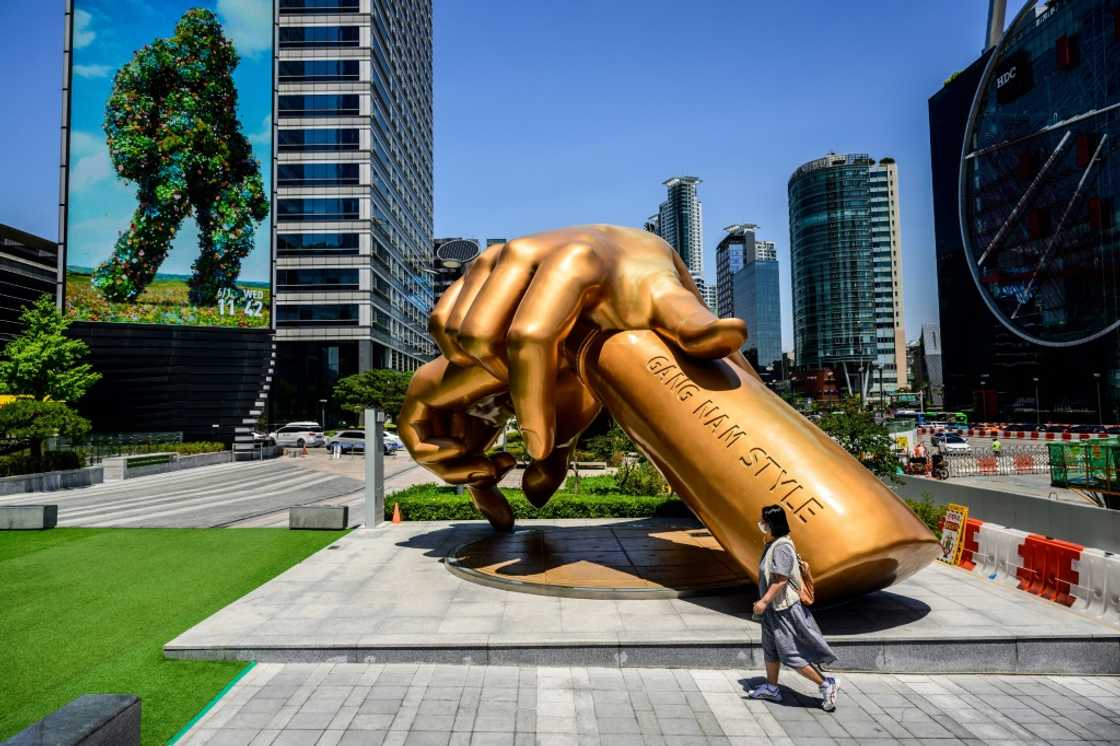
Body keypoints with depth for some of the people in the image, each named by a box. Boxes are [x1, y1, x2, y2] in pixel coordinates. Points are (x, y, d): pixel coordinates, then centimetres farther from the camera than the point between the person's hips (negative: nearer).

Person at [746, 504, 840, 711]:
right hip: (774, 608, 10)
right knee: (770, 649, 19)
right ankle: (771, 688, 31)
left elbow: (781, 580, -27)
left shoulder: (781, 547, -23)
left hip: (784, 608, -10)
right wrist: (766, 601, 21)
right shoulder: (774, 544, 7)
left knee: (791, 654, -3)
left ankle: (826, 684, 8)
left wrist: (764, 601, -26)